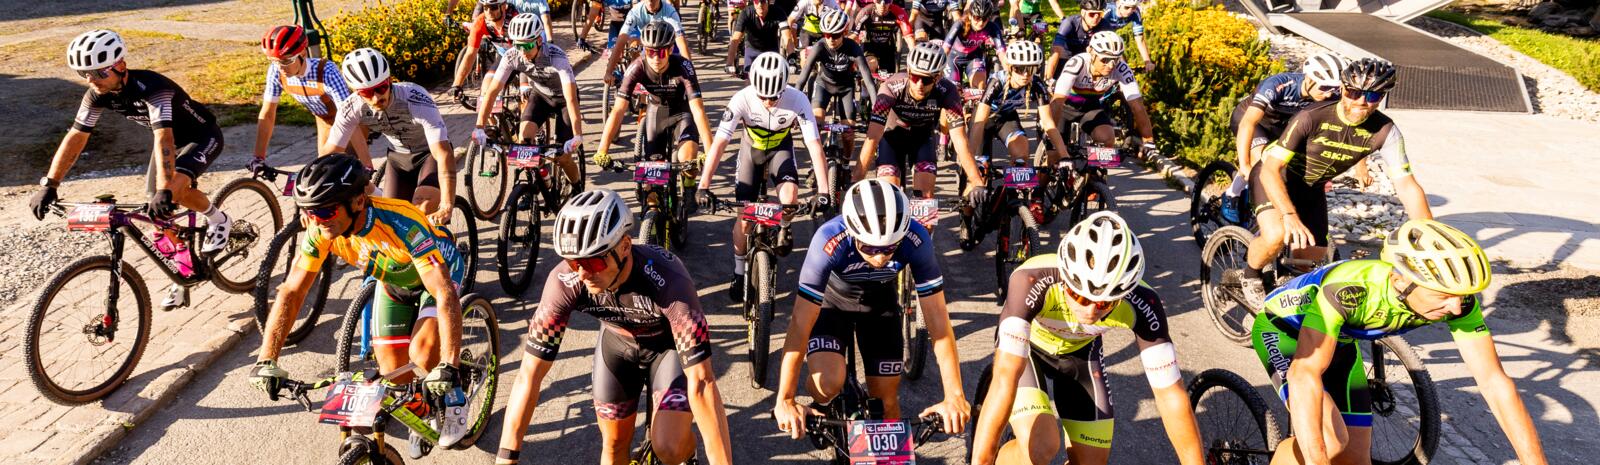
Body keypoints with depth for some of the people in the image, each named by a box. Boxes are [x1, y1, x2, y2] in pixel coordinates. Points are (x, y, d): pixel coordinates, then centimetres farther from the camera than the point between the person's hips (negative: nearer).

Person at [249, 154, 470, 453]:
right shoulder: (321, 231, -26)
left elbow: (446, 295, -45)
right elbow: (291, 292, -20)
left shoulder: (402, 224, -42)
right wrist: (266, 360, -29)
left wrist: (448, 366, -53)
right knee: (393, 371, 0)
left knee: (422, 356, -24)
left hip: (438, 272, -5)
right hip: (393, 282, 5)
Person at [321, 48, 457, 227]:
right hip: (399, 156, 4)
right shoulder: (352, 108, -24)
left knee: (424, 213, -25)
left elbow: (444, 155, -43)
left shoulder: (416, 100, -37)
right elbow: (330, 153, -17)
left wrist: (446, 207, -52)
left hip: (431, 153, -4)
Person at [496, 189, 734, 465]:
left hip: (670, 344, -3)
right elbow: (530, 373, -28)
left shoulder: (667, 280, -42)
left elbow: (702, 382, -44)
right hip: (617, 341, 3)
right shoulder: (564, 281, -33)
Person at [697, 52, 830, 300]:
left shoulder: (797, 99, -32)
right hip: (752, 149, 1)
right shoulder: (742, 99, -32)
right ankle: (739, 275, 16)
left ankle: (783, 228, 5)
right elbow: (719, 143, -33)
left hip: (781, 148, 0)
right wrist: (704, 186, -39)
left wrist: (823, 190, -38)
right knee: (744, 216, -4)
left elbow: (814, 144, -32)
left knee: (790, 192, -31)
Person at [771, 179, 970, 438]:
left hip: (881, 303, 2)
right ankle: (821, 407, 9)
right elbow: (801, 324, -36)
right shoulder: (830, 241, -39)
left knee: (886, 400, 1)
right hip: (832, 300, -2)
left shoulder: (916, 240, -34)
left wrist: (955, 396, -33)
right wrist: (785, 401, -36)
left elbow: (937, 320, -29)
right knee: (829, 384, -25)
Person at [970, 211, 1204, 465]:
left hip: (1080, 352, 3)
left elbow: (1171, 394, -27)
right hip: (1027, 347, -3)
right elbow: (1004, 379, -46)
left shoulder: (1141, 303, -32)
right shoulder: (1033, 281, -41)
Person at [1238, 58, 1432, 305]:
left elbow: (1407, 186, -20)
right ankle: (1250, 277, -1)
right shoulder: (1312, 117, -31)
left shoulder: (1385, 131, -19)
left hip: (1311, 187, 5)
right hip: (1275, 176, -5)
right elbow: (1271, 169, -35)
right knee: (1277, 234, -32)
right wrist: (1290, 216, -49)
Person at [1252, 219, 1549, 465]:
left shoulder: (1456, 300, -24)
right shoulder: (1349, 289, -41)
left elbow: (1495, 382, -20)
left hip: (1339, 341, 6)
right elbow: (1305, 373, -48)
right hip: (1281, 328, -6)